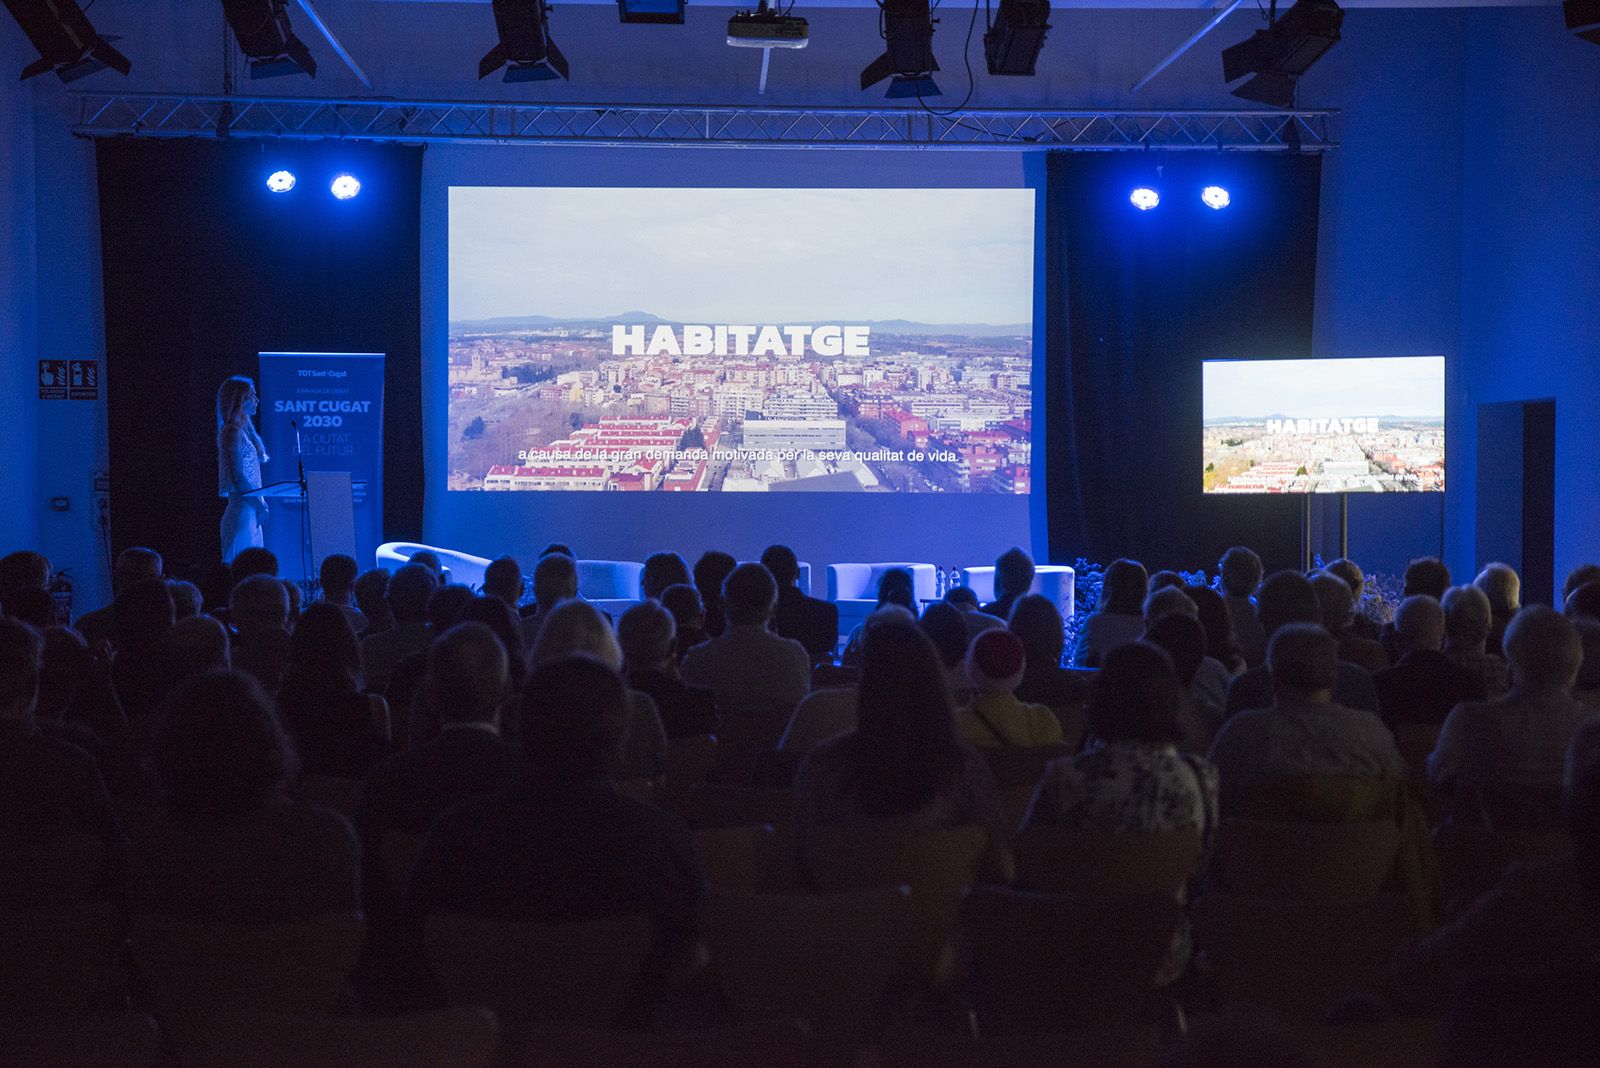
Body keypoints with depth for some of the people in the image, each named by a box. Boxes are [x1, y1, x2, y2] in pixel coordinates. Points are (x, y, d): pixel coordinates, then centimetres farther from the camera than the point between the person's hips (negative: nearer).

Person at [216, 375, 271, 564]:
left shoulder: (243, 429, 15)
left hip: (249, 511, 9)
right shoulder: (233, 431, -12)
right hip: (242, 510, -9)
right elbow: (238, 476, -16)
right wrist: (260, 505, -12)